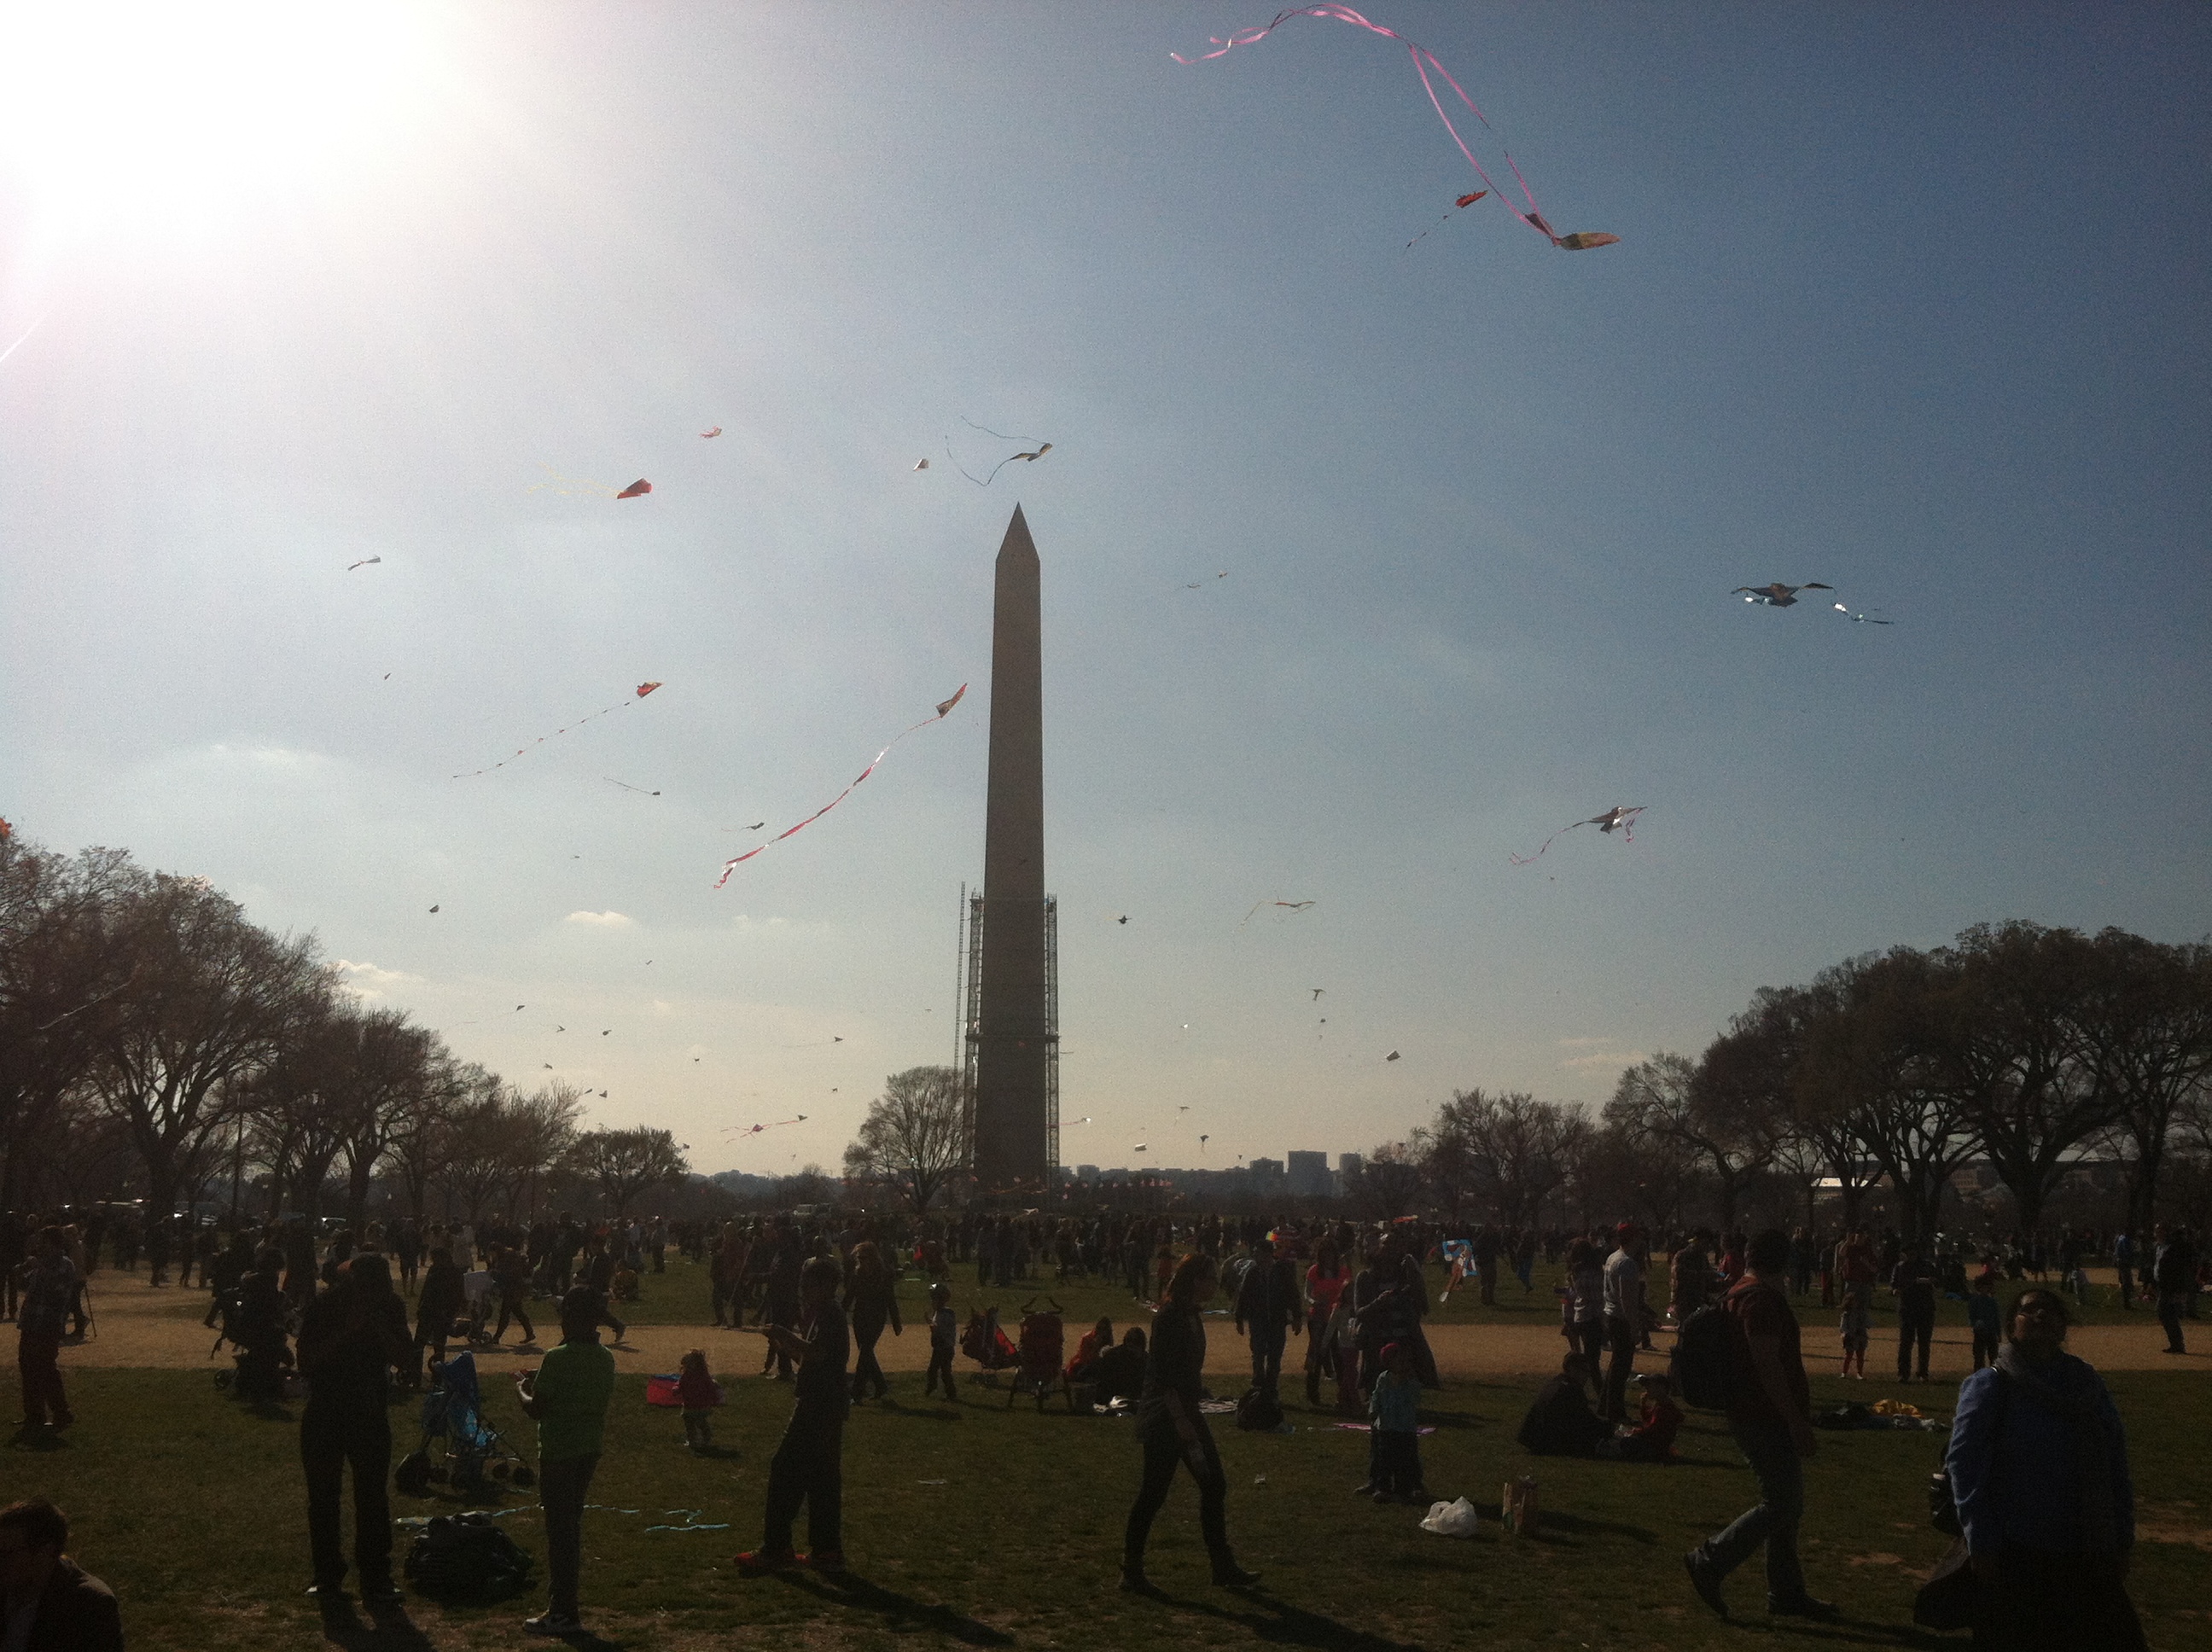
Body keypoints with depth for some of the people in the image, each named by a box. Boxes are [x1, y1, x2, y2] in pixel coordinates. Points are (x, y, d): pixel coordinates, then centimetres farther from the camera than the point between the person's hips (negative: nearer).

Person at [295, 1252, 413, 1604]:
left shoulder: (390, 1306, -5)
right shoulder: (323, 1307, -13)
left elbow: (404, 1357, -9)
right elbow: (306, 1362, -18)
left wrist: (378, 1325, -22)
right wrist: (347, 1331, -26)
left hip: (370, 1413, 2)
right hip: (325, 1414, -1)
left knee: (373, 1496, 2)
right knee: (324, 1498, 4)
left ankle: (375, 1576, 10)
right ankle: (328, 1578, 14)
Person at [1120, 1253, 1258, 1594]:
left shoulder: (1191, 1316, 11)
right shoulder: (1169, 1318, -18)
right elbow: (1163, 1377, -22)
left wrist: (1188, 1418, 21)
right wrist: (1181, 1422, -23)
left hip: (1186, 1411, 10)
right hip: (1164, 1415, -10)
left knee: (1214, 1484, 10)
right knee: (1153, 1493, -2)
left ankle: (1224, 1568, 19)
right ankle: (1131, 1572, 10)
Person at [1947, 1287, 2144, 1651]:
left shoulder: (2087, 1385, 9)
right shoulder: (1989, 1386, -5)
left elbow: (2116, 1467, 12)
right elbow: (1964, 1465, -8)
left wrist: (2121, 1541, 8)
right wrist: (1981, 1545, -12)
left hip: (2090, 1557, 4)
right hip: (2017, 1557, -4)